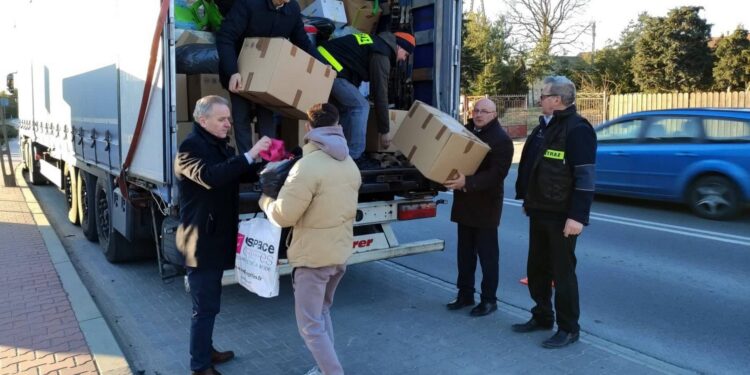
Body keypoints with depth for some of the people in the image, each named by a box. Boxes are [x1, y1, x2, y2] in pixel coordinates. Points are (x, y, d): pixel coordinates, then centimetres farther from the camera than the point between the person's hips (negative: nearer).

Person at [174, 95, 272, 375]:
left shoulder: (221, 147, 13)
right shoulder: (190, 147, -16)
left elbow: (244, 174, 12)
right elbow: (210, 177, -34)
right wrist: (249, 154, -36)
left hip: (217, 237, 9)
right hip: (201, 241, -9)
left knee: (210, 302, 20)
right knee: (205, 307, -1)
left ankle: (206, 350, 35)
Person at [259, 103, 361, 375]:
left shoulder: (308, 166, -22)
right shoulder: (350, 165, 5)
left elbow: (283, 215, -20)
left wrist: (265, 199, 2)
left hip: (313, 256, -8)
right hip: (340, 252, 8)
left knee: (310, 326, 4)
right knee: (321, 313, 25)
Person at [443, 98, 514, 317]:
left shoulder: (501, 139, -12)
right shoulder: (466, 131, 11)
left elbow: (496, 174, -23)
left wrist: (467, 182, -33)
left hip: (486, 205, -7)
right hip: (465, 202, 7)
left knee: (487, 254, 3)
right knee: (465, 252, 14)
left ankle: (489, 299, 14)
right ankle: (465, 294, 26)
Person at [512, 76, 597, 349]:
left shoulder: (577, 129, -15)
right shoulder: (545, 126, 13)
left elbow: (585, 177, -20)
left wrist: (577, 216, -24)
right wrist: (528, 201, 23)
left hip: (561, 215, -9)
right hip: (539, 212, 9)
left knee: (562, 272, 1)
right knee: (536, 268, 16)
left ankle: (568, 329, 14)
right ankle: (542, 317, 31)